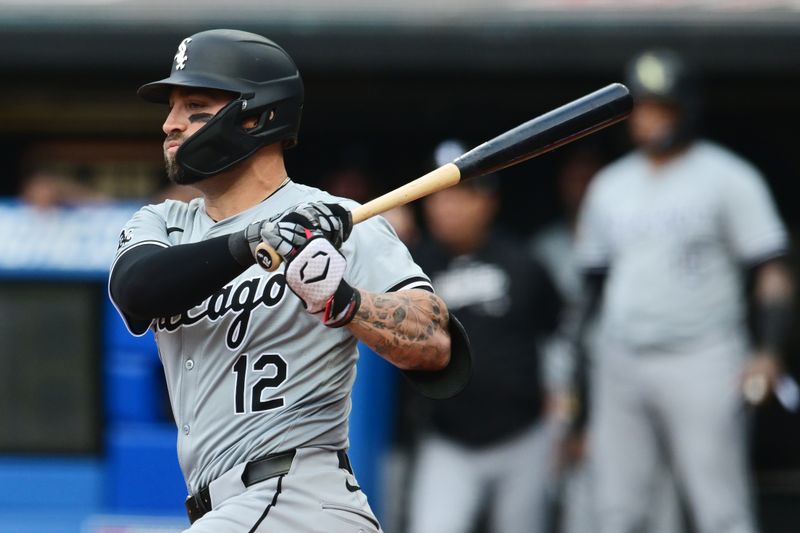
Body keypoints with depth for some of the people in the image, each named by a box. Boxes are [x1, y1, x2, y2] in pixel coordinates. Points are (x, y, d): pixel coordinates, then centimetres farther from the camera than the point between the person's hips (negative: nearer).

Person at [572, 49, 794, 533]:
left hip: (703, 365, -5)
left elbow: (772, 272, -5)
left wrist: (768, 352, -18)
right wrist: (574, 365, 14)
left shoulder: (727, 179, 0)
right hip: (620, 367, 5)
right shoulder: (609, 187, 16)